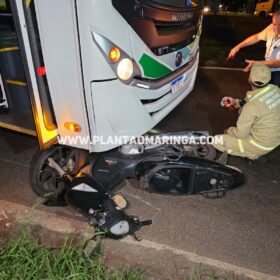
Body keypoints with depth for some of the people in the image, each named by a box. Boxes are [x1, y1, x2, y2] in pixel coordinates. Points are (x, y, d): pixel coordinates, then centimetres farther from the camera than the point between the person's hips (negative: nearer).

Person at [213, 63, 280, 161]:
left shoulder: (252, 106, -32)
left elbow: (241, 134, -21)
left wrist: (229, 131, -1)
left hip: (262, 144, -7)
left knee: (216, 141, -7)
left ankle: (253, 154, 3)